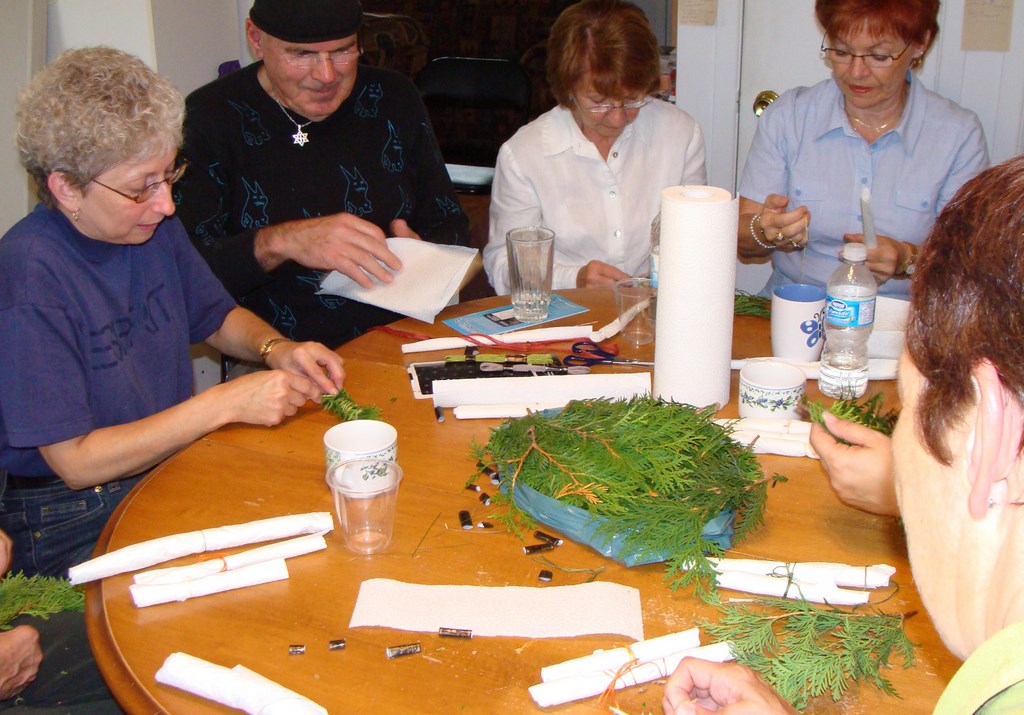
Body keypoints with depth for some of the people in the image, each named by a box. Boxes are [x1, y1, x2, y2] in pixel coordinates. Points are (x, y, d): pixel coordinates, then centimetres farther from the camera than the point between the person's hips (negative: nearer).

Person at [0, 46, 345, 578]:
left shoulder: (152, 225, 1)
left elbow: (218, 318, 18)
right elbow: (76, 462, -20)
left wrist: (275, 348, -4)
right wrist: (225, 404, -23)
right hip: (71, 528, -7)